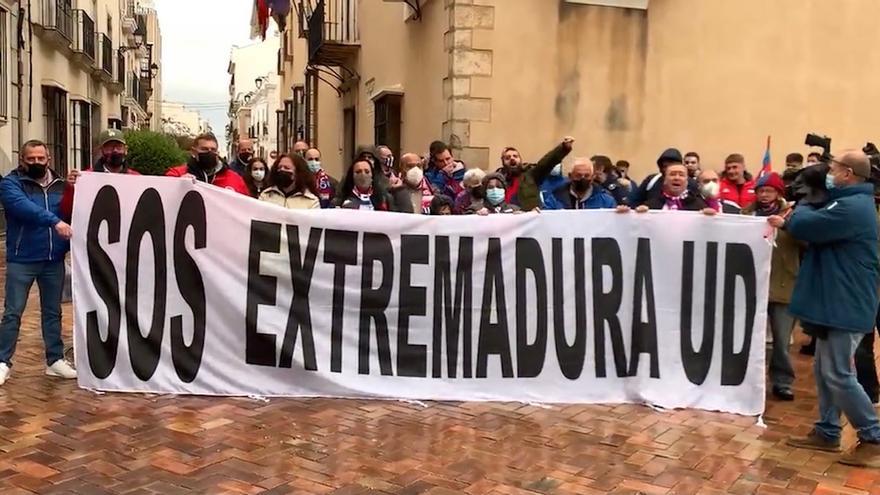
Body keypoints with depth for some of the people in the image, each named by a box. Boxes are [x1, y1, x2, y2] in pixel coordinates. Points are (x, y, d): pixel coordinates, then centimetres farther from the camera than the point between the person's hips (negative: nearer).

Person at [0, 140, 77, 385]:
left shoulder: (60, 185, 8)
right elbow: (24, 207, -25)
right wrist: (54, 221, -36)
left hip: (54, 260, 4)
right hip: (21, 260, -4)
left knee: (53, 312, 12)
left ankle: (55, 360, 21)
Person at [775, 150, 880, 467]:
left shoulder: (851, 207, -21)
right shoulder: (851, 204, 15)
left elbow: (804, 227, -22)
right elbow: (818, 230, 21)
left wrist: (802, 206, -1)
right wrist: (787, 222, 7)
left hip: (847, 305, -11)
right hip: (837, 302, 11)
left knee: (838, 374, -5)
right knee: (824, 370, 14)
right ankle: (827, 433, 22)